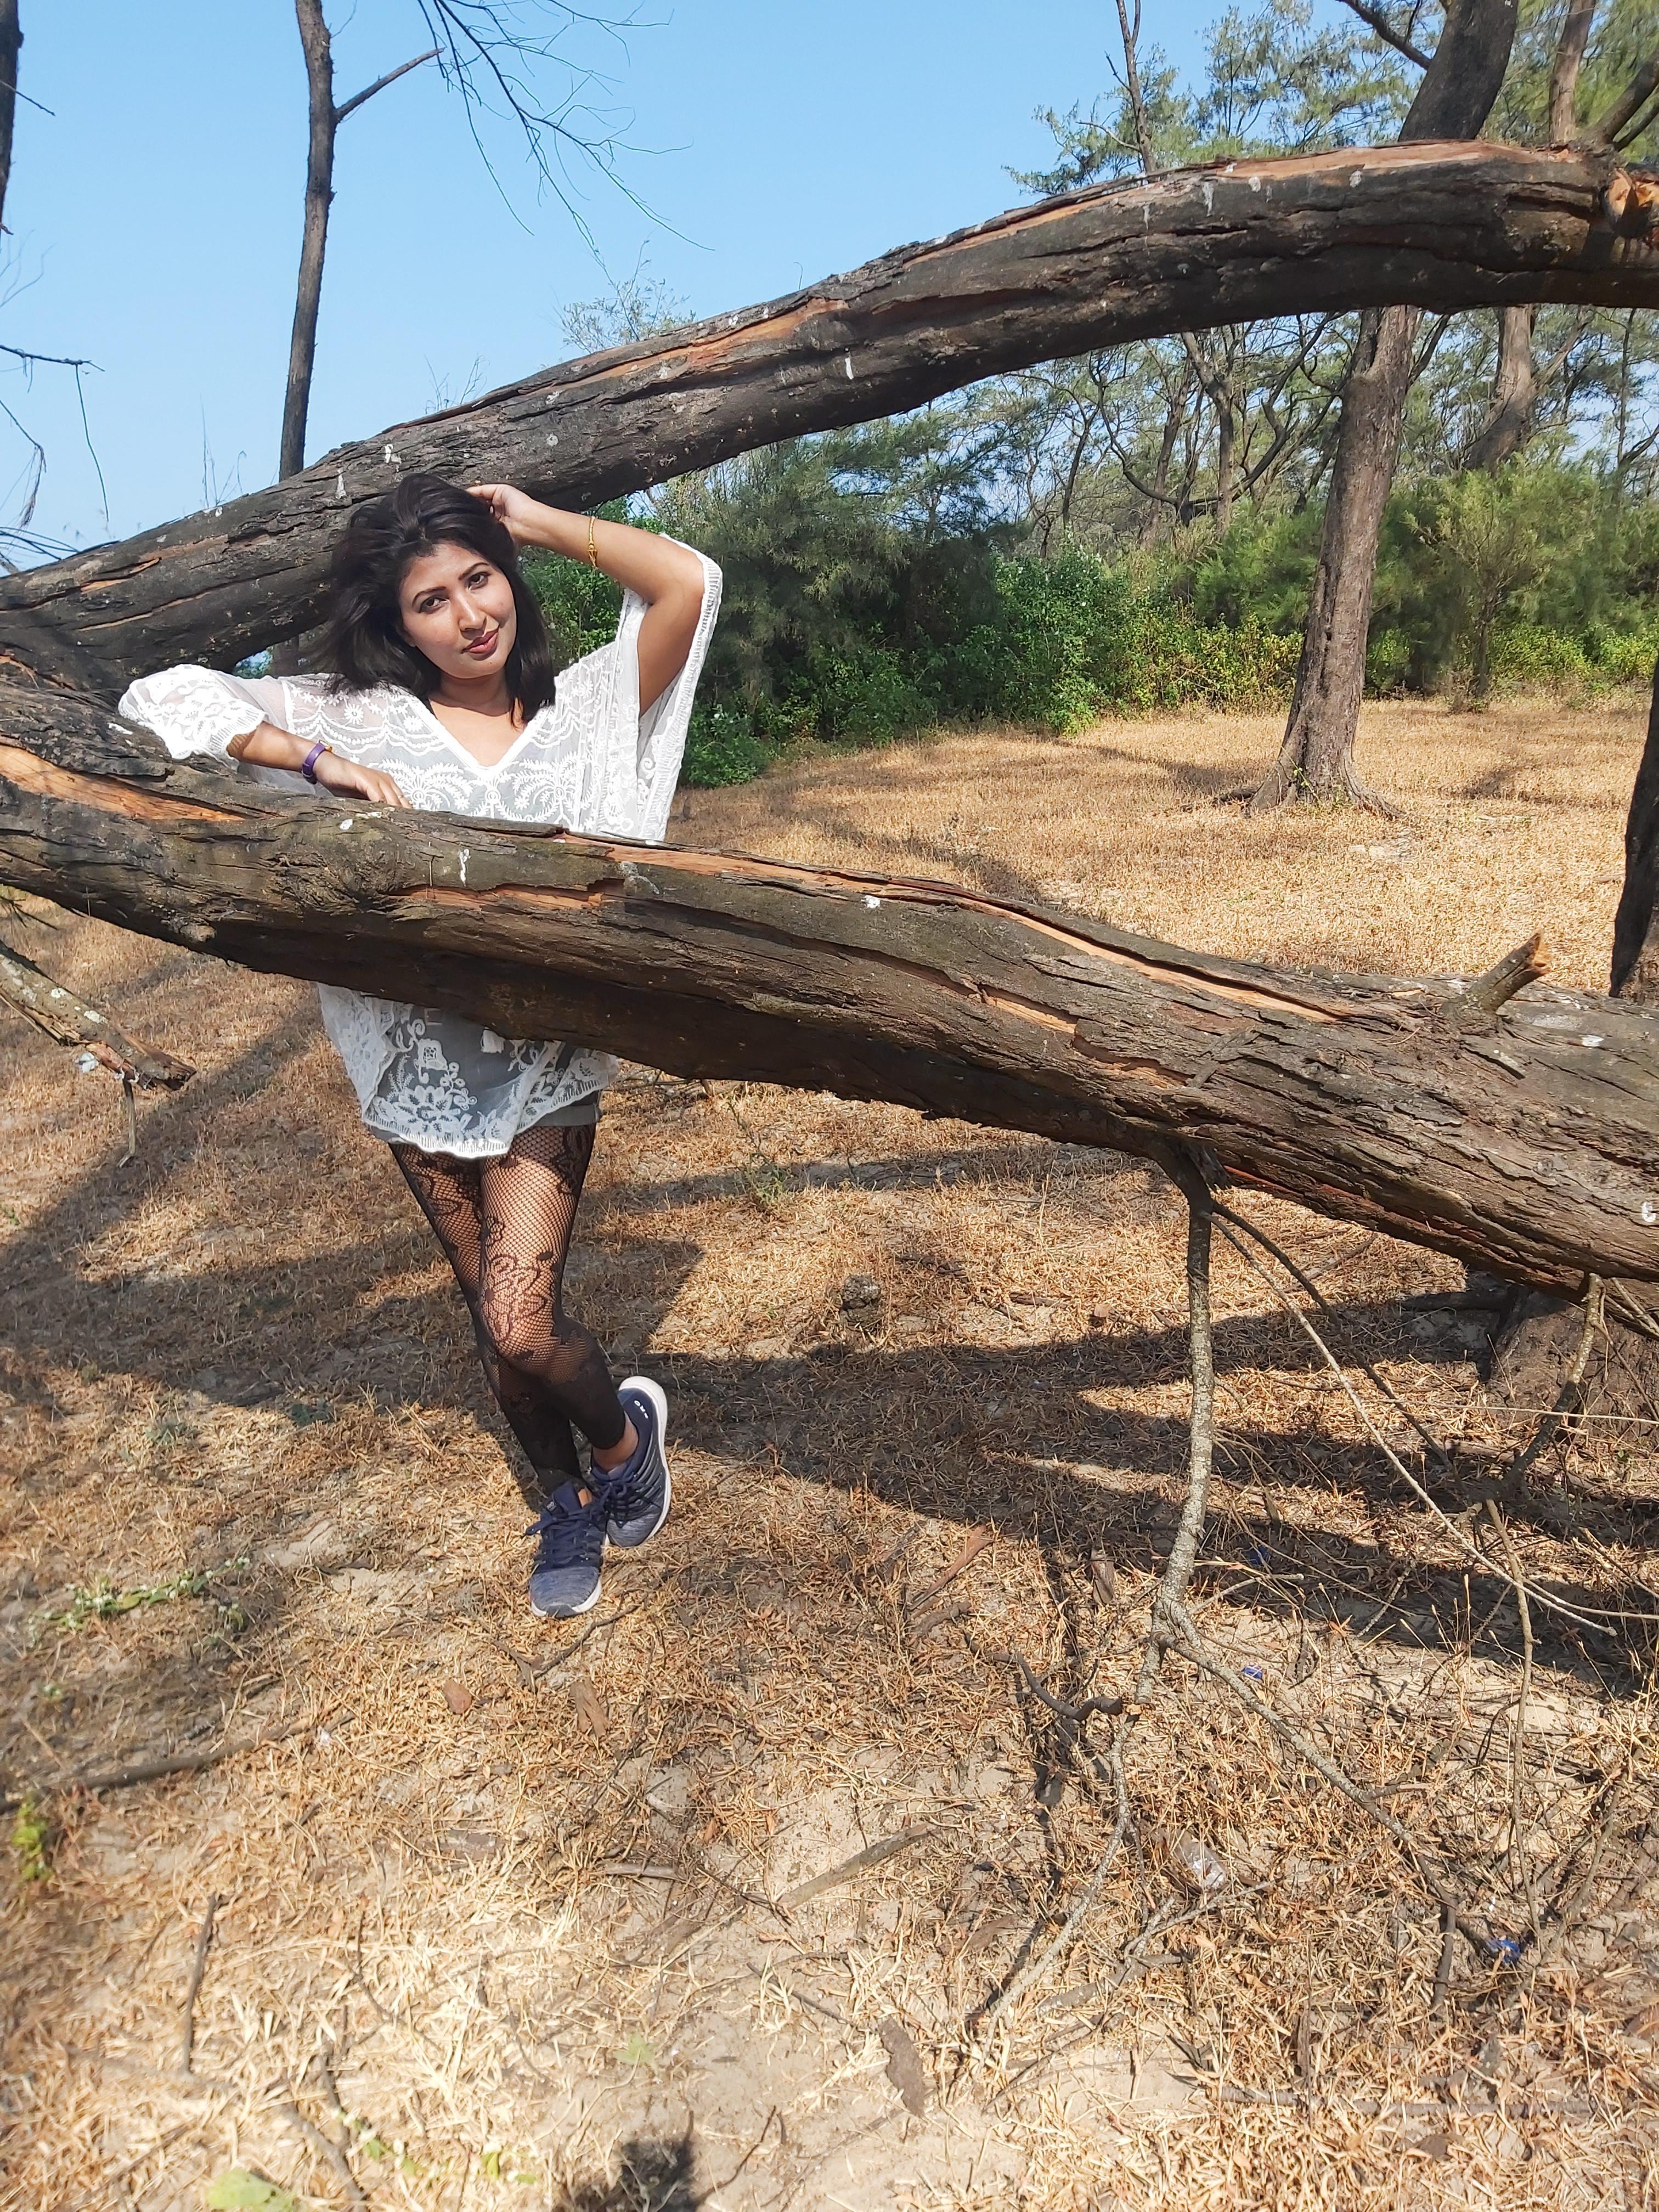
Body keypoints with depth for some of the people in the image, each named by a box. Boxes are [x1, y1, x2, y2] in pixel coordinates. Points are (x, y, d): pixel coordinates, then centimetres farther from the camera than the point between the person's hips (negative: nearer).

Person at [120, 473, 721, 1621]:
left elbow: (689, 582, -11)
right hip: (424, 1064, 2)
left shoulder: (587, 704, -1)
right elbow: (165, 700, -7)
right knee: (494, 1317, 15)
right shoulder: (354, 712, -2)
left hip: (549, 1066, -2)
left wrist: (534, 519, -3)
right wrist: (320, 764, -20)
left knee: (522, 1326, -12)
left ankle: (623, 1437, 23)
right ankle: (567, 1499, 40)